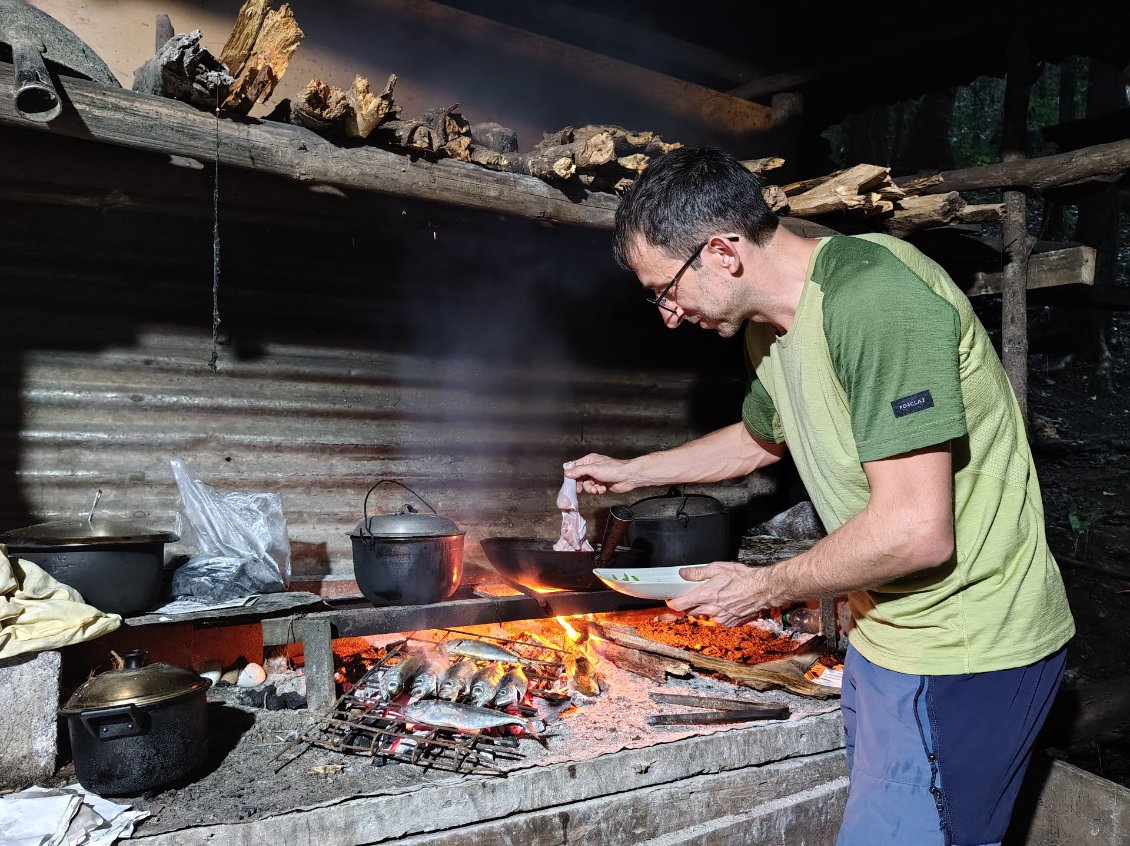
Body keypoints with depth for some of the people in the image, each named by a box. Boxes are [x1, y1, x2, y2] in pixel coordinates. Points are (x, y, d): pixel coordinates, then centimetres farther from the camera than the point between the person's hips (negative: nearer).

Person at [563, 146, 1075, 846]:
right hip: (888, 635, 8)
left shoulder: (874, 294, -25)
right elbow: (759, 439, 27)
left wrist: (767, 588, -13)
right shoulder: (771, 327, 6)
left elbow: (917, 531, -28)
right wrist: (631, 471, 28)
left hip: (965, 654, -8)